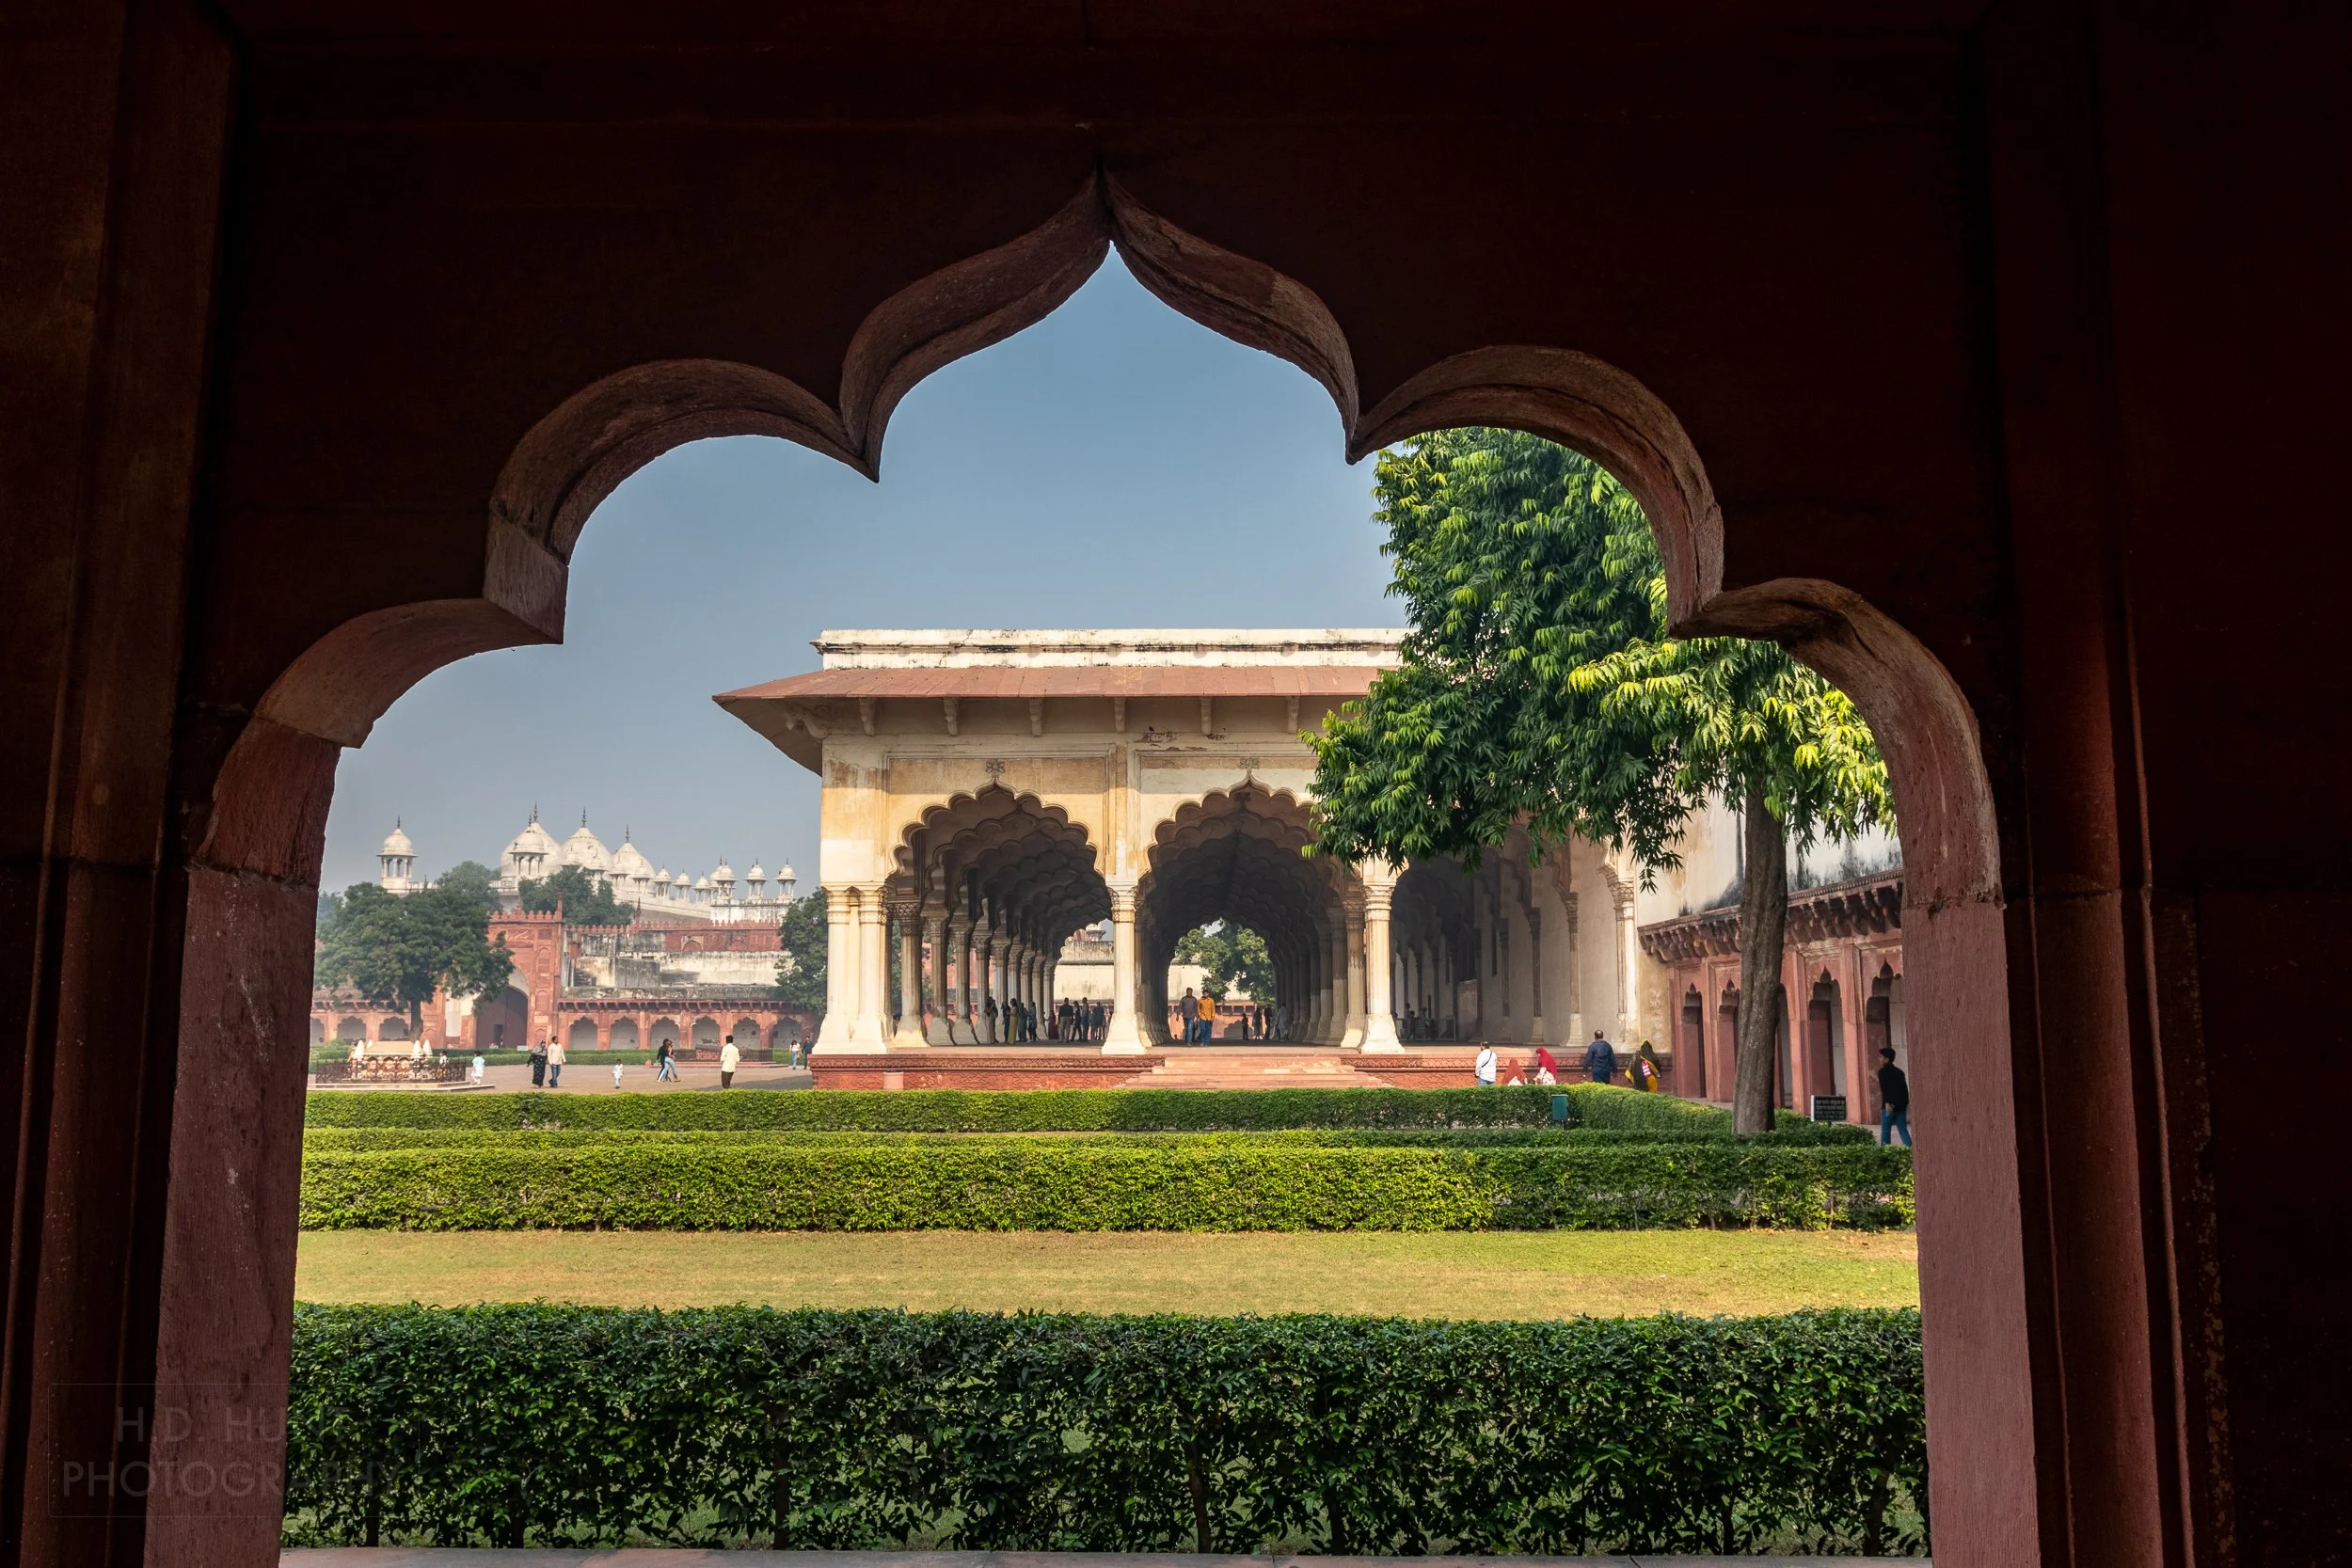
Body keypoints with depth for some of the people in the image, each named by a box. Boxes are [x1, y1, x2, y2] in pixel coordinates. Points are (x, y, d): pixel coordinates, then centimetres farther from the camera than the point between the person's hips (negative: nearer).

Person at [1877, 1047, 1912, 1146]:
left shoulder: (1882, 1071, -4)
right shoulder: (1899, 1072, 15)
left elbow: (1884, 1089, -17)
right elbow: (1905, 1089, 16)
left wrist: (1887, 1103, -24)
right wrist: (1906, 1104, 19)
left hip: (1889, 1106, -6)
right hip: (1901, 1106, 6)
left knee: (1885, 1130, 2)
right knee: (1903, 1130, 5)